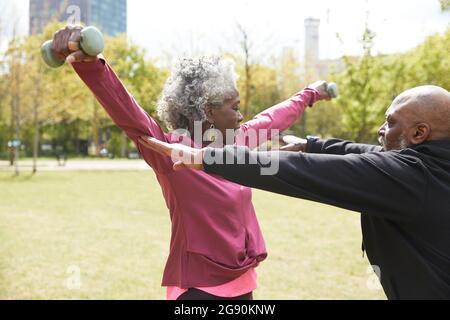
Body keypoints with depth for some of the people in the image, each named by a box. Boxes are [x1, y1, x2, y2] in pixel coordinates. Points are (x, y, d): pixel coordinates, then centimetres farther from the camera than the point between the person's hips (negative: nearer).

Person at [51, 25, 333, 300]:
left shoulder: (237, 143, 4)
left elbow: (274, 119, 21)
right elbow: (127, 113, -32)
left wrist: (309, 95, 36)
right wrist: (91, 65, -48)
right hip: (199, 288, -7)